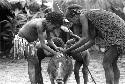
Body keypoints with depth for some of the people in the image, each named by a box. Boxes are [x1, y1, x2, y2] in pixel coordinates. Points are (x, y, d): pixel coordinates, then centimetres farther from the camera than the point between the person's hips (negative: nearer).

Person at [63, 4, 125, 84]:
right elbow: (92, 40, 17)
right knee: (112, 64, 15)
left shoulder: (83, 15, -5)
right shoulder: (89, 20, 21)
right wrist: (75, 51, 20)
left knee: (107, 64, -9)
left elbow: (85, 38, -9)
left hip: (117, 32, -10)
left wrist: (69, 49, -1)